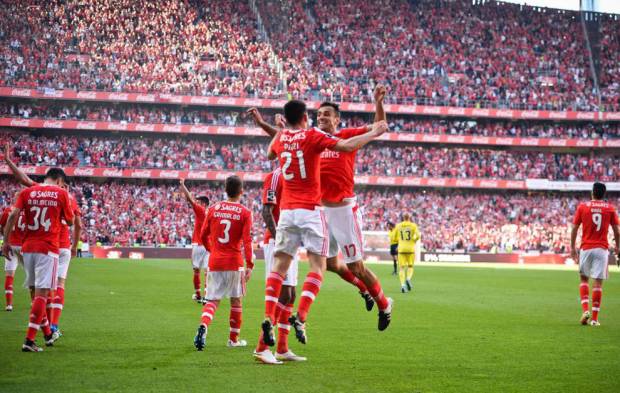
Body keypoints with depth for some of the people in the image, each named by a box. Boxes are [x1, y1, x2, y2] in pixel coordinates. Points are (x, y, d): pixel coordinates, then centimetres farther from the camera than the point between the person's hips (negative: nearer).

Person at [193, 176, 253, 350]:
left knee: (213, 300, 4)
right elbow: (247, 240, -11)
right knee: (236, 300, 13)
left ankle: (203, 326, -25)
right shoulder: (245, 213, -5)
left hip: (214, 262, 2)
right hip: (234, 262, -2)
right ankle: (234, 339, 21)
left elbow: (203, 236, 9)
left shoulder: (213, 209, 4)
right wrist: (249, 265, -10)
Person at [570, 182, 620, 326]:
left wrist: (572, 247, 9)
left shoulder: (582, 206, 2)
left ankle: (585, 309, -3)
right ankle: (594, 318, -1)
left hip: (586, 248, 0)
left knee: (583, 279, 15)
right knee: (598, 282, 0)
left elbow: (574, 228, 2)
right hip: (602, 249, 0)